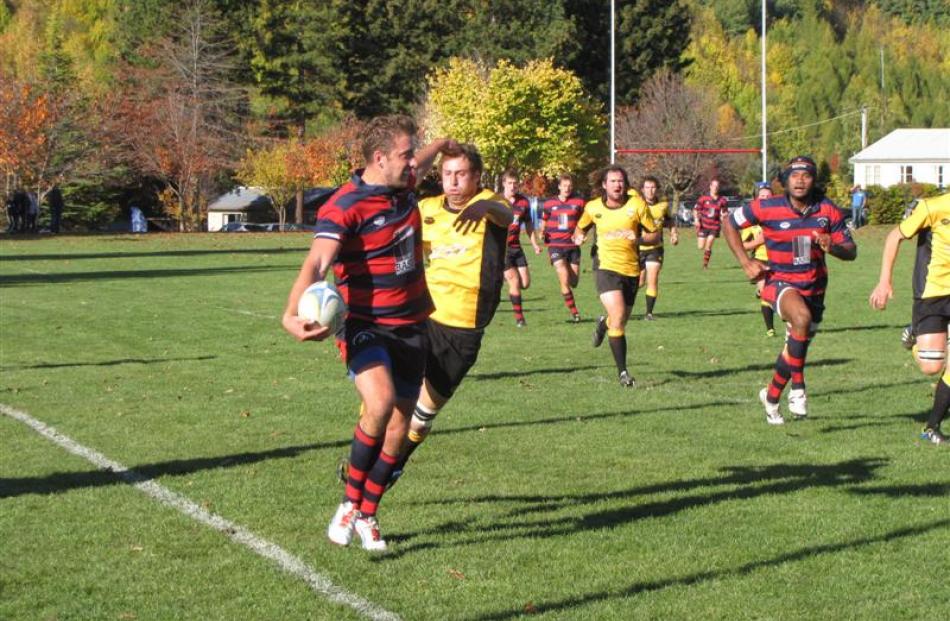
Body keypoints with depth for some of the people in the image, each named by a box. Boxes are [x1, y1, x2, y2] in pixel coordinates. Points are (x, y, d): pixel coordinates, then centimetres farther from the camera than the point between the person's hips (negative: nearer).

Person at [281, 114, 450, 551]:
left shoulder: (403, 185, 4)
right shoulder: (345, 207, -19)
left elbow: (421, 163, 29)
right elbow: (316, 263, -32)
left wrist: (444, 145, 49)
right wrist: (292, 314, -49)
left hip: (410, 325, 7)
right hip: (364, 325, -7)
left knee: (398, 425, 6)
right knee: (381, 403, -30)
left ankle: (366, 516, 23)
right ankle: (349, 504, -11)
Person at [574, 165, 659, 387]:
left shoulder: (636, 204, -3)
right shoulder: (593, 207, 1)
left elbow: (656, 233, 0)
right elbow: (581, 227, 20)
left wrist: (639, 239, -20)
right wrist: (579, 236, -3)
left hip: (631, 269, 2)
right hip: (606, 266, -2)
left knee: (621, 320, 13)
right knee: (618, 316, -20)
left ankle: (604, 323, 53)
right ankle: (622, 372, -14)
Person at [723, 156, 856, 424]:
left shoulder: (828, 211, -5)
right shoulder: (768, 208, -12)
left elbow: (851, 251, 0)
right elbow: (731, 223, 1)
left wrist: (832, 247, -23)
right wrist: (746, 263, -5)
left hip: (814, 287, 4)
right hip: (780, 282, -4)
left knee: (797, 347, 14)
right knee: (802, 317, -36)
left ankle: (771, 397, 40)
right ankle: (798, 388, -24)